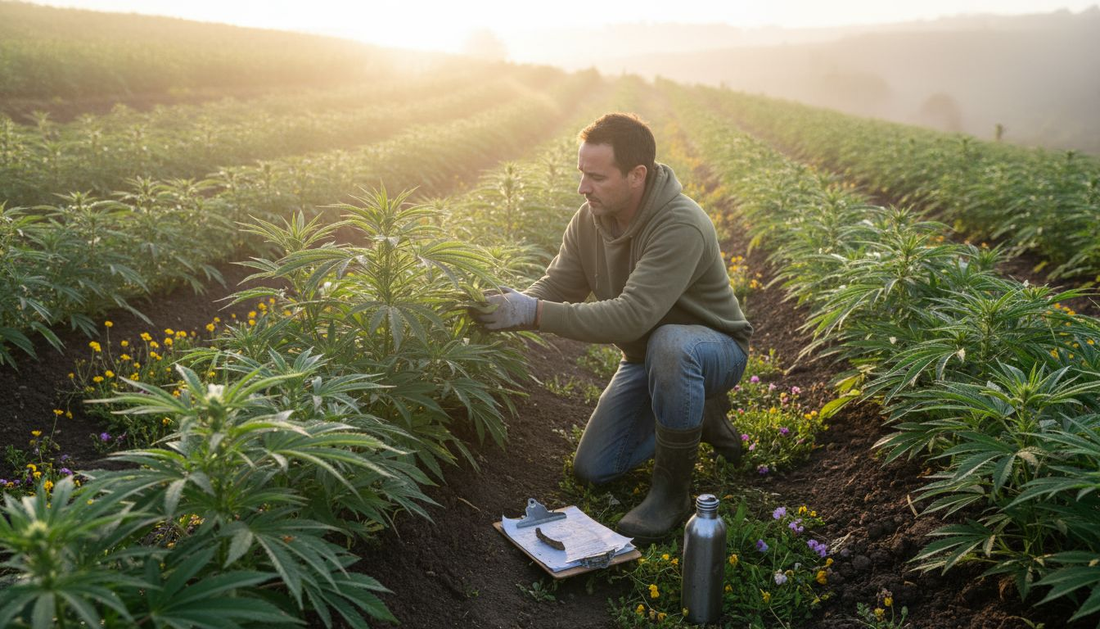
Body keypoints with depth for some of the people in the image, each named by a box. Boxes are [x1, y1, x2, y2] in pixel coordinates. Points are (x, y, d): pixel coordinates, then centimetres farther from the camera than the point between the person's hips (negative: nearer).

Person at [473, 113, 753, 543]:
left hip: (714, 349, -7)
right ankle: (698, 416, 22)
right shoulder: (589, 220, -9)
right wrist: (509, 306, -30)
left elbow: (632, 316, -42)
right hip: (645, 357, 7)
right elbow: (554, 289, -9)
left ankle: (672, 490, -22)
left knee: (670, 344, -43)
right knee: (592, 469, 4)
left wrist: (535, 312, -42)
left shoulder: (681, 227, -34)